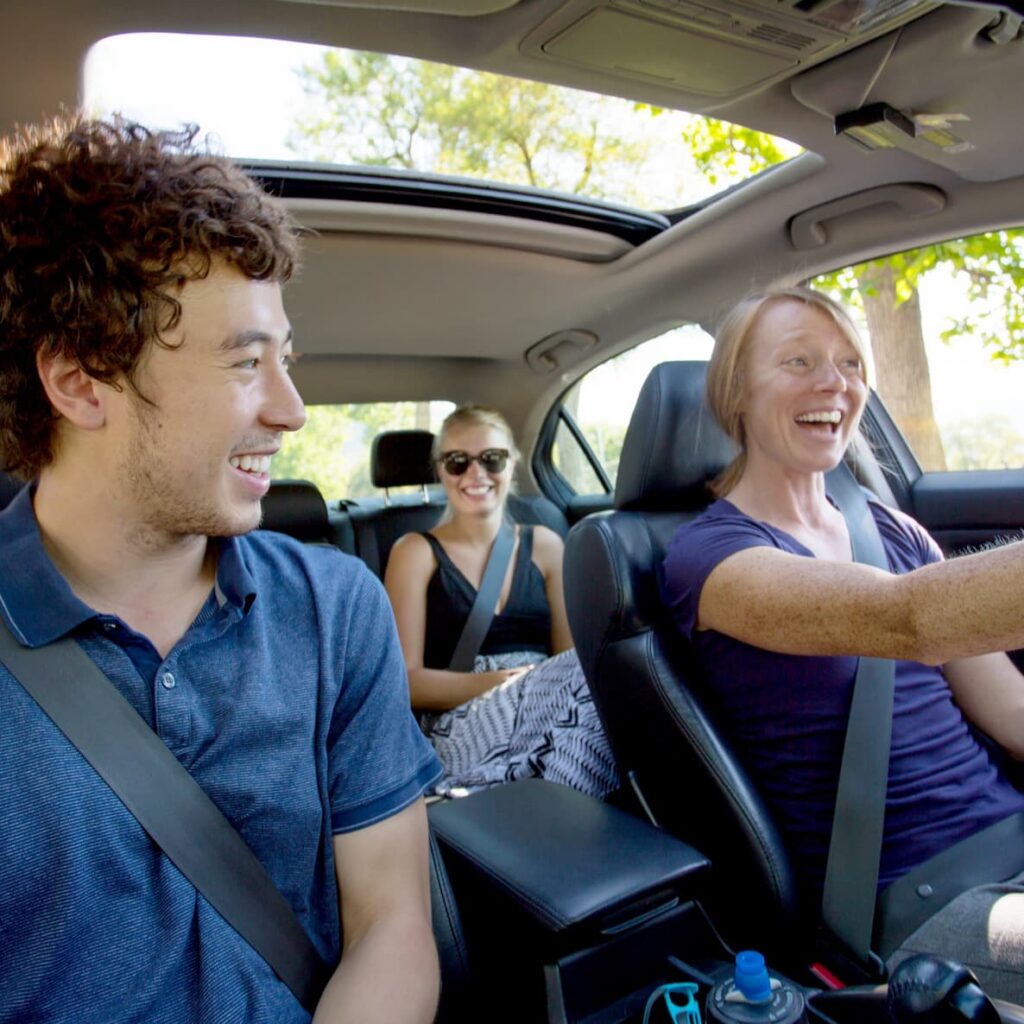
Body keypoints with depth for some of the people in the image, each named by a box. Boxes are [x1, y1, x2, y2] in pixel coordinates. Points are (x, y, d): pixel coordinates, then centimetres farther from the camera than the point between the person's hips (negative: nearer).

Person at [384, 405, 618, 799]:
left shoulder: (545, 544, 16)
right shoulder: (416, 551, 6)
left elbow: (571, 656, 9)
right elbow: (405, 680, -2)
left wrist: (555, 686, -16)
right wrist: (489, 684, -19)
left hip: (549, 708, 4)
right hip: (461, 725, -3)